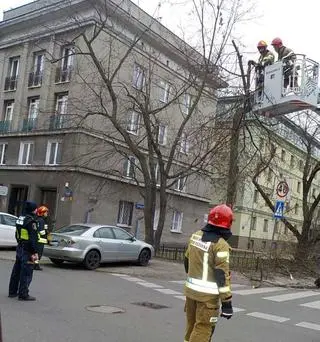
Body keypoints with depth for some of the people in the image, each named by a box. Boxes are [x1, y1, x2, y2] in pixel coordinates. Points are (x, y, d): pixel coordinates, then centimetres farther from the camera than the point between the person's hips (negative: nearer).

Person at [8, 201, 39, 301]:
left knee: (16, 271, 16)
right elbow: (33, 239, -21)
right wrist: (34, 252, -18)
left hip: (19, 248, 9)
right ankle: (23, 294, 1)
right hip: (27, 250, -9)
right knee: (26, 273, -3)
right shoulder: (32, 221, -18)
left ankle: (12, 291, 25)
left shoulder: (20, 219, 10)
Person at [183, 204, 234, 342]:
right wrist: (226, 302, -15)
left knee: (191, 325, 20)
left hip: (191, 289, 7)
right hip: (208, 294, -7)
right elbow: (222, 276, -20)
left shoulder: (195, 236, 4)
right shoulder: (220, 245, -18)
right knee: (202, 330, 2)